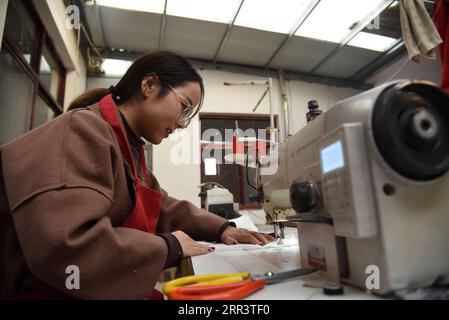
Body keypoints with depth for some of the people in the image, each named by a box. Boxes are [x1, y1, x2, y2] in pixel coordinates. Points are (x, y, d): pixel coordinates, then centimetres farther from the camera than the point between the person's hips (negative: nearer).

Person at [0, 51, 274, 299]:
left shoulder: (131, 149, 11)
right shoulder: (82, 131, -17)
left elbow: (166, 209, 17)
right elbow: (64, 246, -30)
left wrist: (221, 228, 3)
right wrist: (169, 247, -18)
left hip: (117, 290, 8)